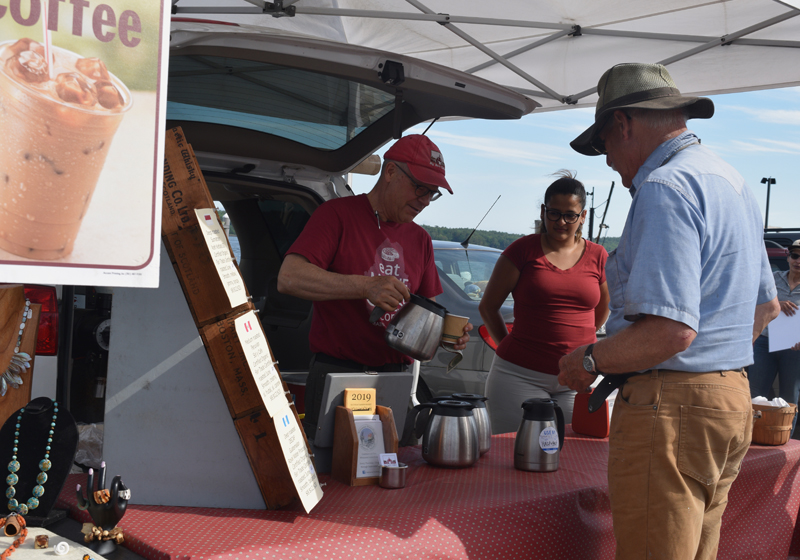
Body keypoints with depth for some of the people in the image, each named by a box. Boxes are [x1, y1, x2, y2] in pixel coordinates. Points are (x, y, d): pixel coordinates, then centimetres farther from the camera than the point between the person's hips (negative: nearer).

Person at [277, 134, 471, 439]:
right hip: (337, 376, -5)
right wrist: (366, 286, -26)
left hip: (396, 380, 5)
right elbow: (289, 277, -17)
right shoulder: (338, 214, -3)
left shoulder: (420, 239, 16)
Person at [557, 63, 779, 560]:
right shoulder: (733, 182, 17)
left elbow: (671, 329, -25)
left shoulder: (665, 187, -16)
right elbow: (766, 307, 27)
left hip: (672, 407, -10)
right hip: (733, 397, 10)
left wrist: (588, 361, -11)